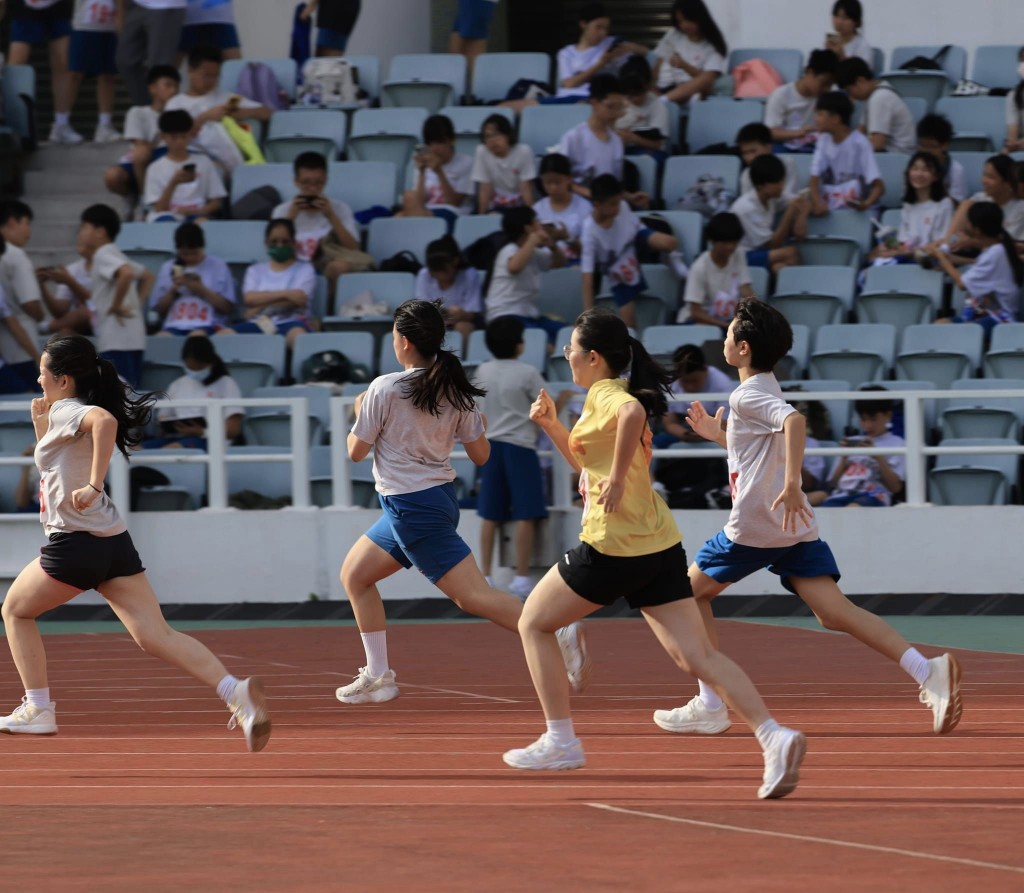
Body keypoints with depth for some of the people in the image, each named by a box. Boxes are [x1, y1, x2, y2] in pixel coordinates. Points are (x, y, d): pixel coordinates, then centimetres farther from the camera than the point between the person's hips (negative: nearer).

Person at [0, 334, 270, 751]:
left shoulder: (66, 410, -7)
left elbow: (104, 420, -31)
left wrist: (93, 485, -32)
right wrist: (41, 425, 23)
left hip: (75, 543, -8)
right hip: (115, 544, 8)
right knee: (155, 635, -5)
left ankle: (38, 709, 14)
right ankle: (237, 692, -23)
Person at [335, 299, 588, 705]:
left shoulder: (384, 389, -15)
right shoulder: (455, 390, 3)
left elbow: (356, 451, -6)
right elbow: (480, 454, 6)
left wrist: (361, 413, 13)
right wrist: (478, 423, 24)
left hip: (412, 508, -9)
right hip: (439, 496, 9)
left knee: (474, 594, -12)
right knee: (354, 575, 21)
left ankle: (559, 637, -25)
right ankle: (377, 676, 22)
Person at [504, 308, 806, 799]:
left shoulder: (603, 393, -9)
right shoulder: (621, 397, 19)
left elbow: (633, 413, -35)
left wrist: (617, 478, -29)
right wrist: (552, 425, 22)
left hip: (612, 547, -9)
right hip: (660, 547, 9)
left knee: (534, 623, 12)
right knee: (698, 655, -1)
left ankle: (560, 741, 12)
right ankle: (773, 735, -19)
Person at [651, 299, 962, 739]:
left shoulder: (748, 395, -7)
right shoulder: (768, 392, 22)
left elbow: (793, 420, -29)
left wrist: (790, 483, -37)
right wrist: (716, 434, 35)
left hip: (755, 524, -8)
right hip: (793, 524, 8)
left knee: (690, 591, 12)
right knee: (835, 612, -5)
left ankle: (710, 705, 11)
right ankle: (927, 670, -24)